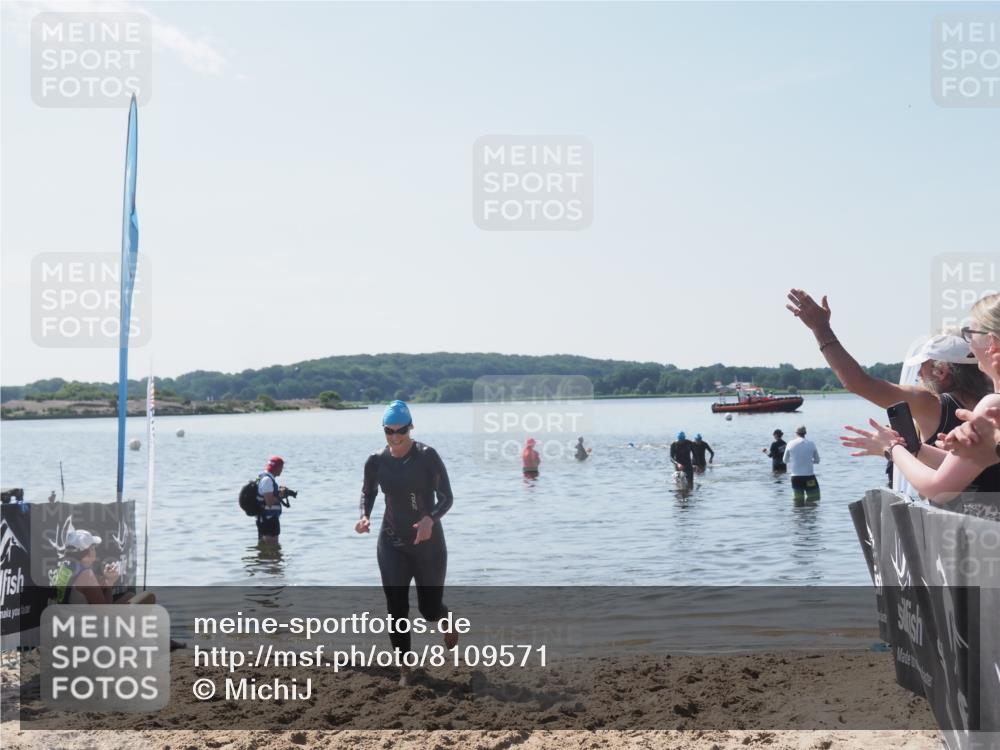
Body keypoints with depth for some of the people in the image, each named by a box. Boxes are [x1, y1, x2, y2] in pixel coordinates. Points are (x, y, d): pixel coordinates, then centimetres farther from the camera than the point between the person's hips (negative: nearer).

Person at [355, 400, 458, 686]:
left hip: (428, 542, -2)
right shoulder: (376, 461, -3)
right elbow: (368, 492, 14)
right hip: (392, 543, 2)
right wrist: (364, 516, -8)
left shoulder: (427, 456, -14)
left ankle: (445, 619, 45)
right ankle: (404, 670, 13)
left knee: (430, 609, 7)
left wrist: (430, 519, -33)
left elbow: (446, 498, -13)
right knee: (396, 608, -2)